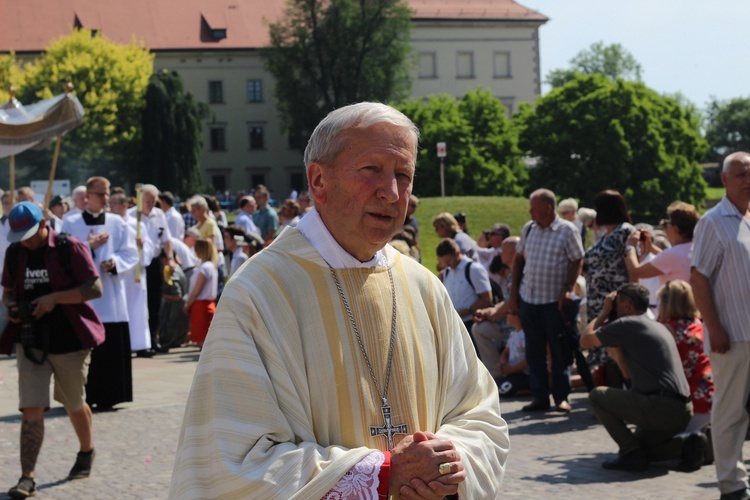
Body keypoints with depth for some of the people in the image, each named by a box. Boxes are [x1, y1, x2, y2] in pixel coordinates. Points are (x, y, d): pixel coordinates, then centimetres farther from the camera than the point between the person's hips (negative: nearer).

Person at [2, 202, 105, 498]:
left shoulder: (70, 249, -9)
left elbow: (95, 288, -14)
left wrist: (55, 298, -23)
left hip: (70, 342, -3)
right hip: (31, 342, 3)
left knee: (74, 405, 14)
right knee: (32, 410, -8)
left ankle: (86, 451, 42)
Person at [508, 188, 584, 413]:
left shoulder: (567, 230, -6)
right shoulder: (528, 229, 9)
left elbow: (577, 261, -6)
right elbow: (518, 259, 15)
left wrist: (567, 290, -16)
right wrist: (513, 292, 10)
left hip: (555, 301, -5)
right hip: (528, 299, 5)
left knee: (559, 351, 2)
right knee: (534, 351, 8)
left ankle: (561, 397, 10)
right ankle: (539, 396, 15)